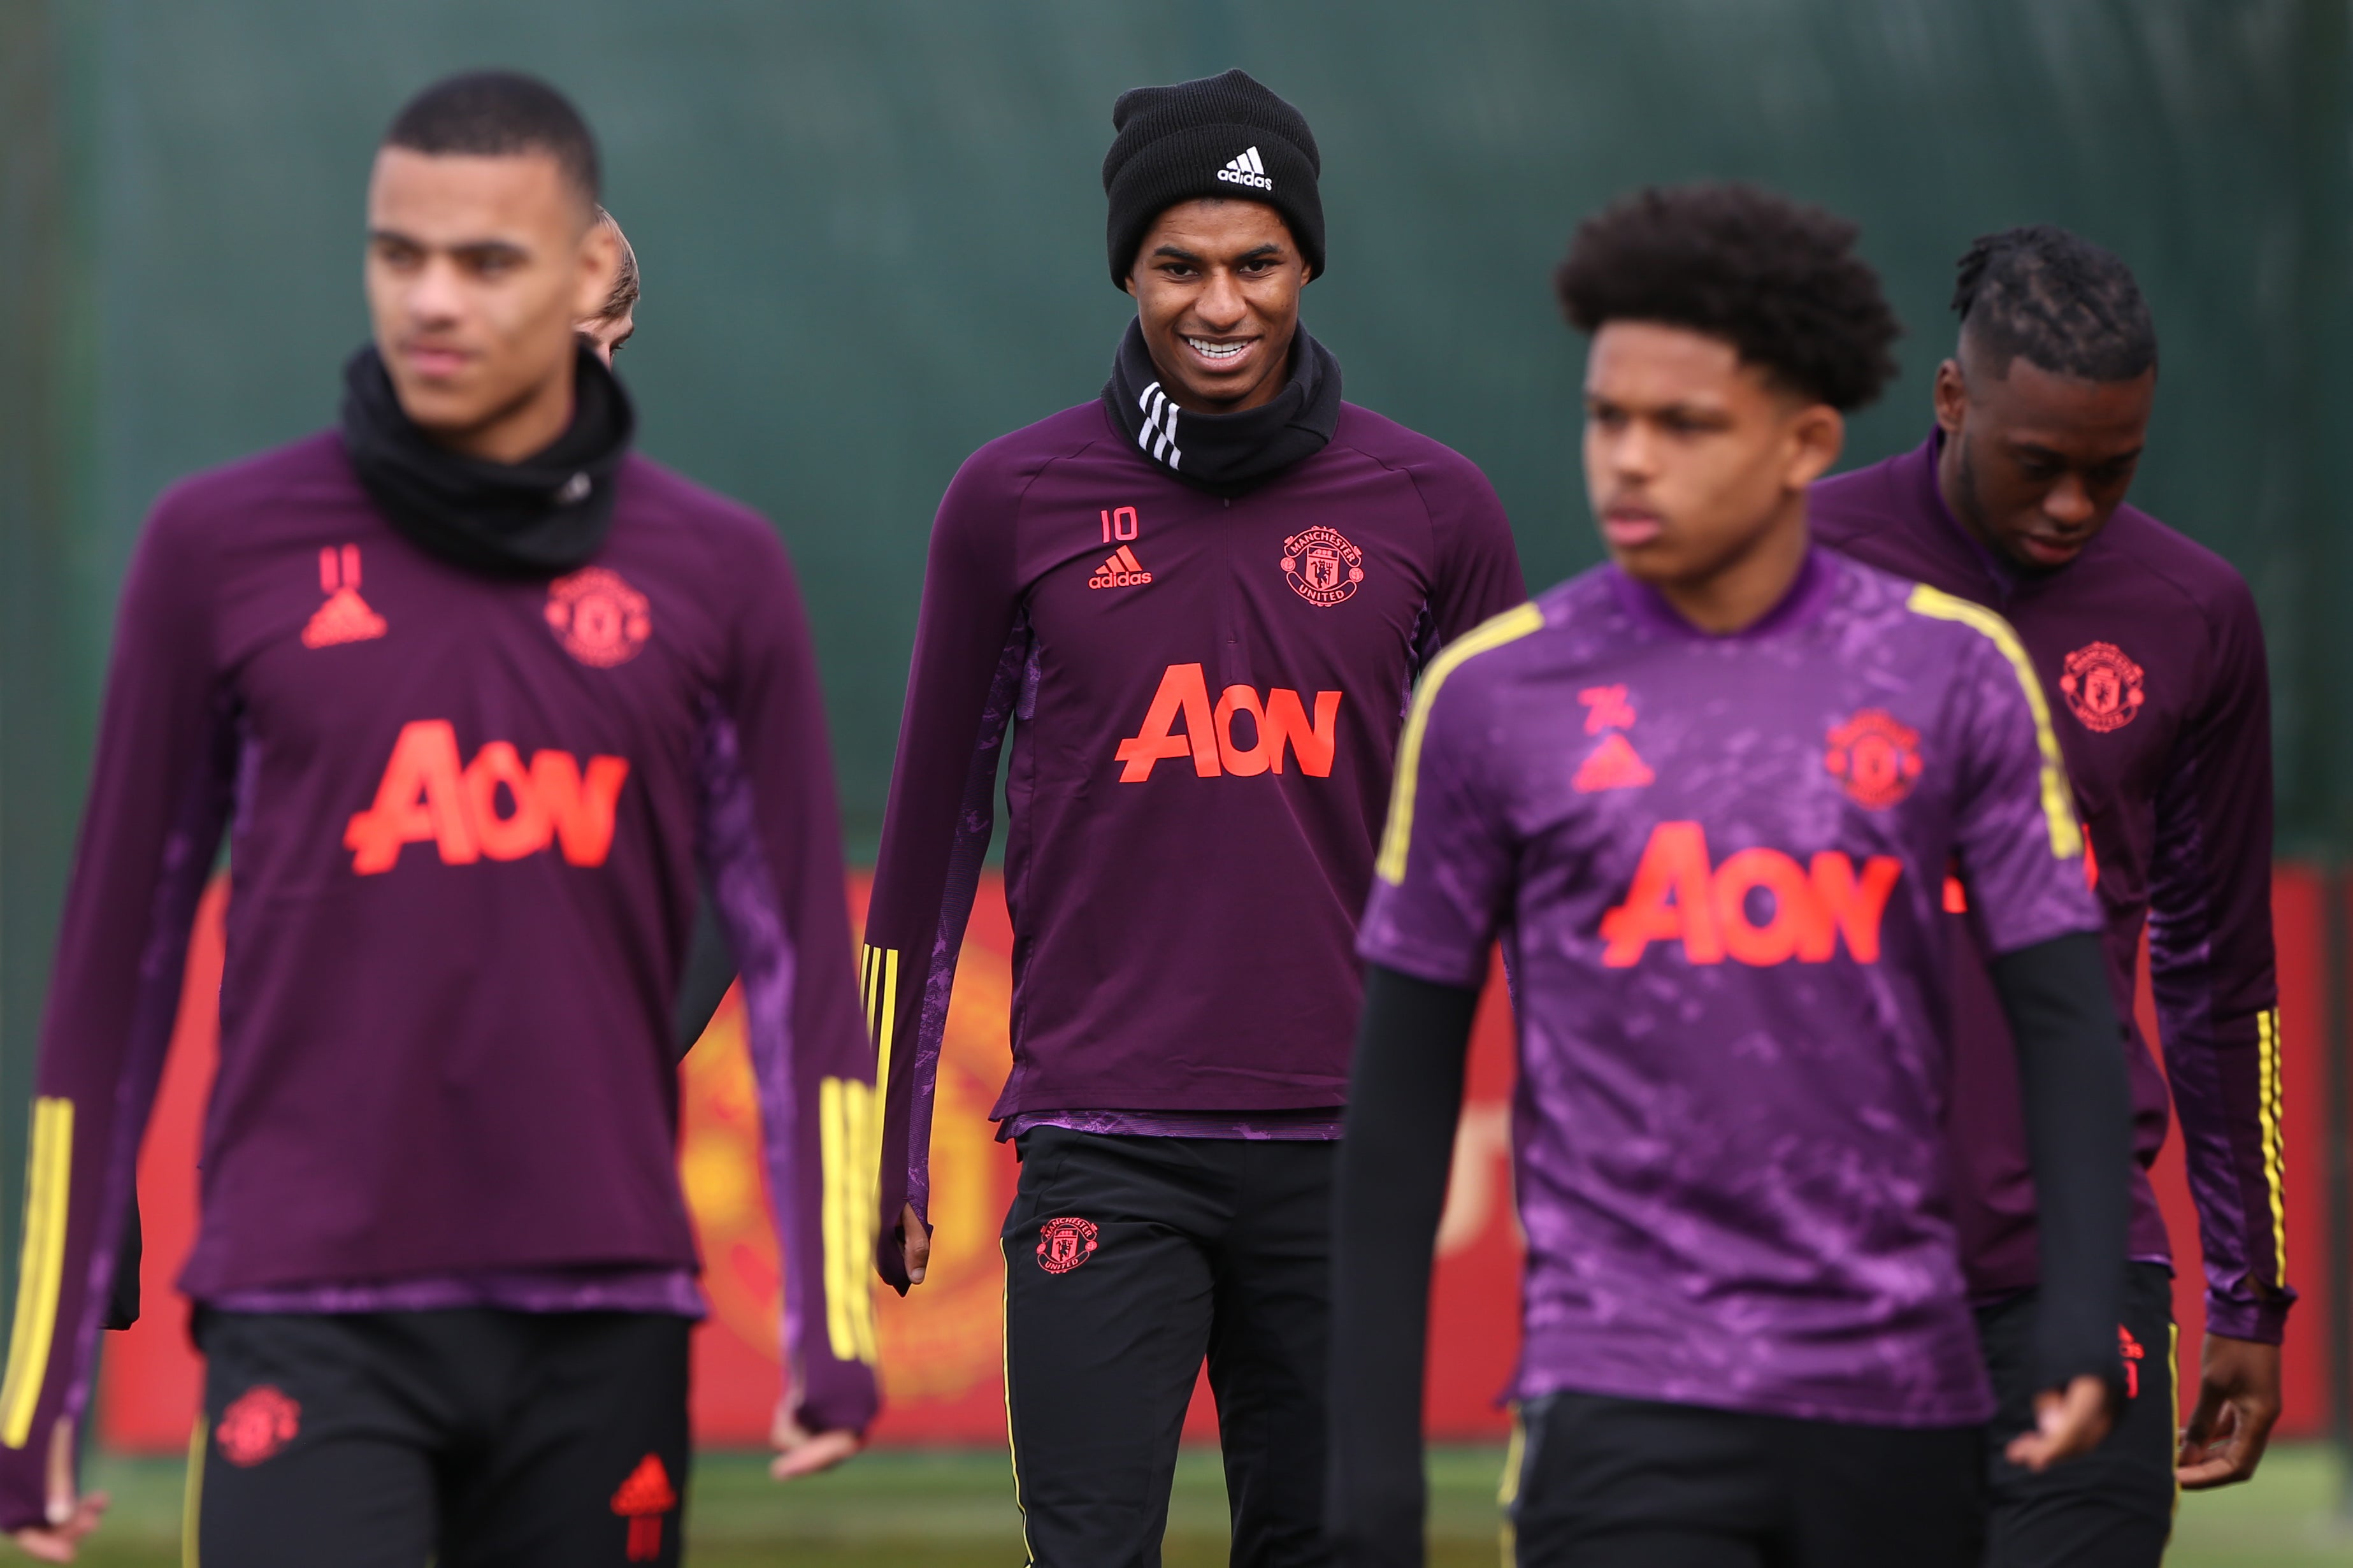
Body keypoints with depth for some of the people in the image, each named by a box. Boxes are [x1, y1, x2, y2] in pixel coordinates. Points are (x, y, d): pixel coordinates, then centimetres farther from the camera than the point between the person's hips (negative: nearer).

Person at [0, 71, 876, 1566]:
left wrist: (834, 1329, -7)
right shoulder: (223, 547, 3)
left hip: (602, 1328, 2)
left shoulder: (716, 574, 6)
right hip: (310, 1322, -2)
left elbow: (803, 954, 6)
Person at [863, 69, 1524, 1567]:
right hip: (1103, 1149, -1)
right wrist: (891, 1145, 8)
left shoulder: (1432, 510, 4)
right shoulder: (1017, 502, 2)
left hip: (1345, 1151, 1)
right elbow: (935, 832, 9)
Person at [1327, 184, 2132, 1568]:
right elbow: (1403, 1088, 6)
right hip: (1626, 1397, -2)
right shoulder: (1495, 697, 2)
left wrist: (2084, 1322, -14)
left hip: (1901, 1400, 2)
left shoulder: (1951, 674, 3)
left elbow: (2066, 1012, 2)